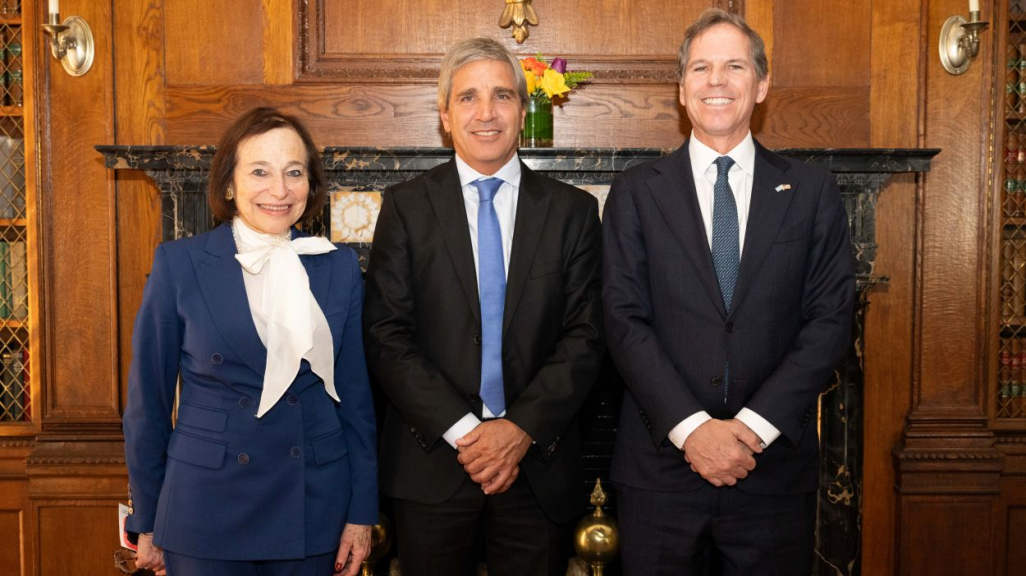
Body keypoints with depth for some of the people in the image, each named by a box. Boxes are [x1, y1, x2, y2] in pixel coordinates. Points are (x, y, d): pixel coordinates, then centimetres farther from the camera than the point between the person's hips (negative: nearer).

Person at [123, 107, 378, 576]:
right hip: (207, 511, -1)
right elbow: (147, 401, 1)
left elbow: (355, 395, 5)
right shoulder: (179, 264, -5)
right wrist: (147, 523, 3)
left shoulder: (339, 268, 1)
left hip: (313, 509, 2)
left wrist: (361, 512, 2)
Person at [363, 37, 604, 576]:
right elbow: (386, 335, -6)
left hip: (539, 464, 1)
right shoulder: (406, 205, 1)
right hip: (431, 463, 0)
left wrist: (522, 428, -13)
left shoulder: (572, 210, 4)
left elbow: (584, 336, -1)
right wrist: (461, 430, -14)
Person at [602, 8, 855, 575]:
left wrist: (756, 423, -11)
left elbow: (830, 317, -1)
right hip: (661, 463, 0)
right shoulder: (635, 192, 3)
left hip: (775, 467, 1)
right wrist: (690, 427, -14)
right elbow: (625, 320, -4)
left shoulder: (812, 192, 5)